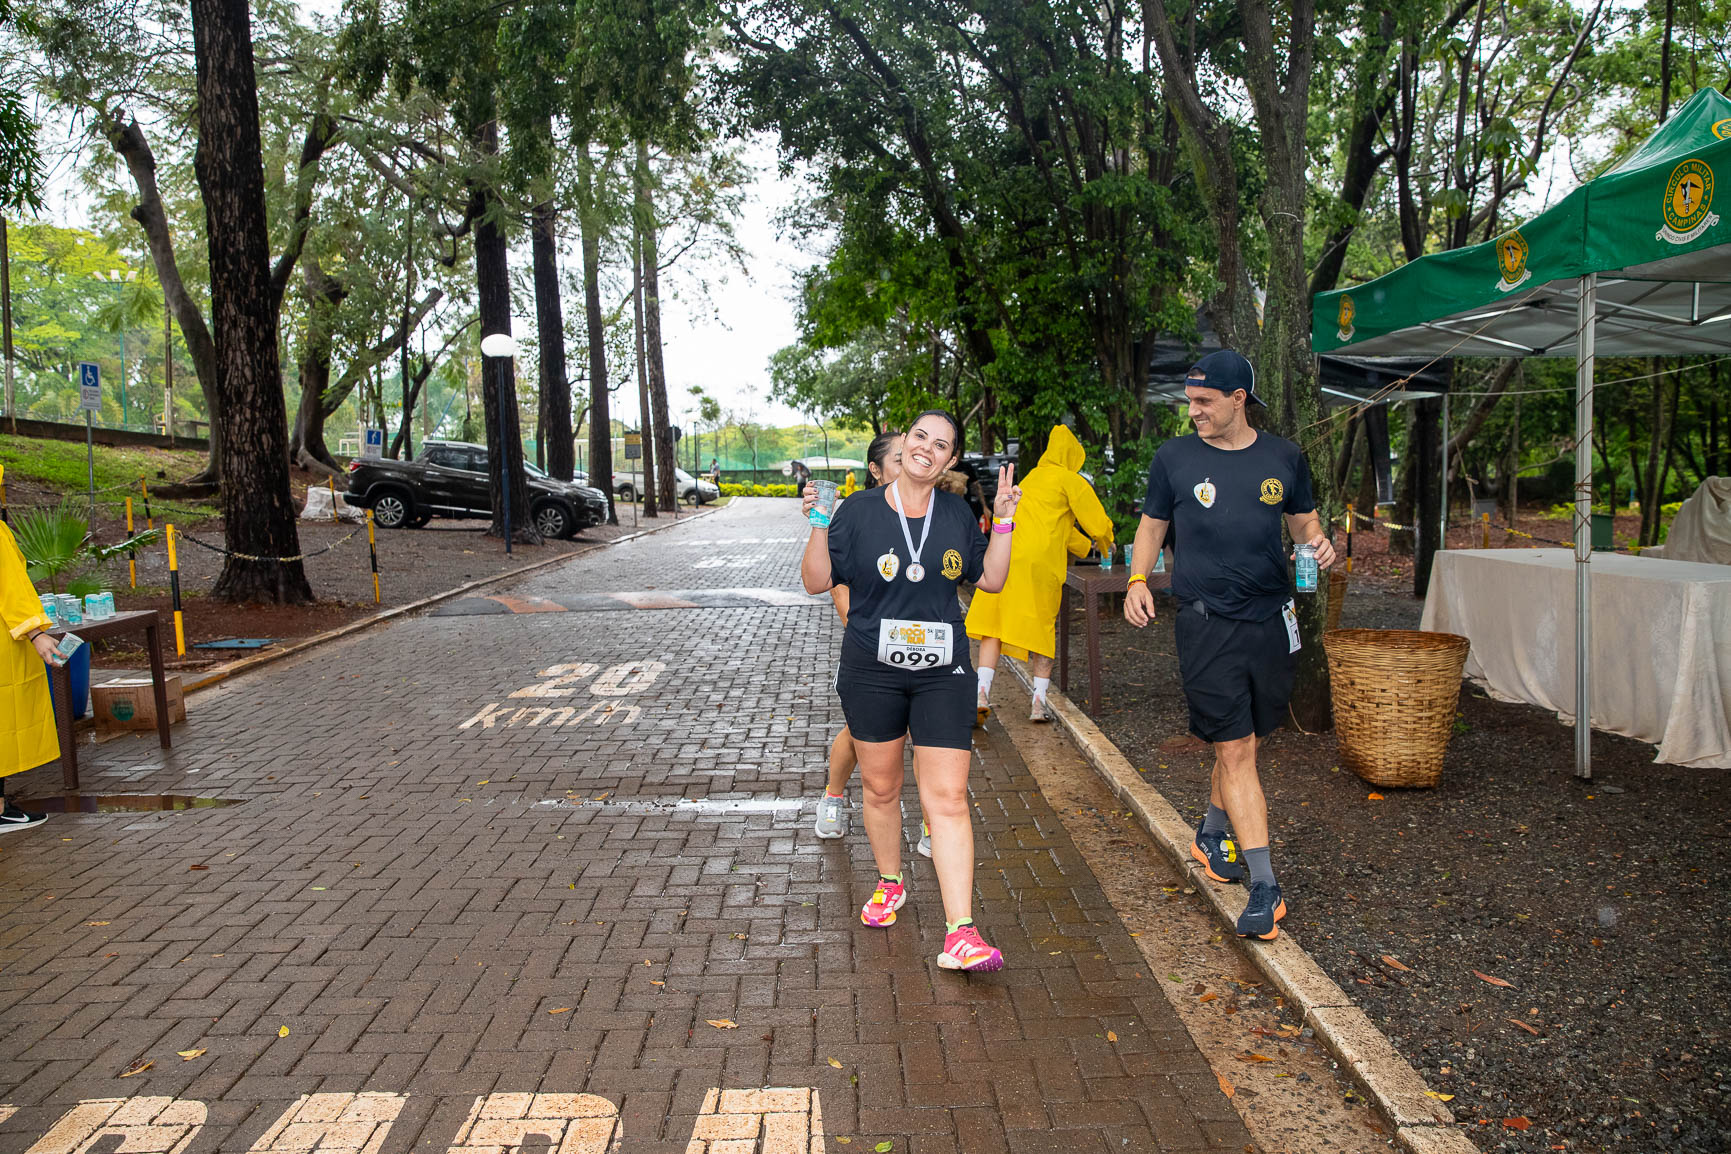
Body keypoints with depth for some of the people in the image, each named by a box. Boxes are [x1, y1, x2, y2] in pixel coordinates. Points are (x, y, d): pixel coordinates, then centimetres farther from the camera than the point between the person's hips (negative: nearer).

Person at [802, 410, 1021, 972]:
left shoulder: (957, 514, 6)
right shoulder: (859, 510, -2)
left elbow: (991, 579, 11)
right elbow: (817, 582, -1)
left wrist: (1003, 520, 1)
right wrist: (817, 525, -15)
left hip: (941, 673, 1)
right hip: (871, 672, 0)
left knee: (947, 798, -6)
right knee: (881, 787, 13)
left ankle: (960, 933, -7)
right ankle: (890, 883, 40)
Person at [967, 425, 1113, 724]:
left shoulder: (1030, 478, 26)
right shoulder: (1071, 481, 5)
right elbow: (1097, 524, 7)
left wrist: (1086, 547, 42)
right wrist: (1105, 545, 28)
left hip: (1004, 556, 5)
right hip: (1041, 562, -5)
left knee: (993, 625, 4)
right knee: (1043, 629, 7)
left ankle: (983, 690, -9)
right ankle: (1039, 701, 5)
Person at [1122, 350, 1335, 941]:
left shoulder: (1284, 458, 8)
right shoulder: (1175, 457, 3)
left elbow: (1304, 522, 18)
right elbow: (1152, 526, 10)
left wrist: (1319, 544, -5)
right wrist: (1137, 580, -6)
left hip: (1271, 620, 3)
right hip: (1207, 622, -3)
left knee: (1244, 743, 14)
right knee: (1236, 749, -7)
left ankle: (1212, 833, 40)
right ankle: (1264, 886, -5)